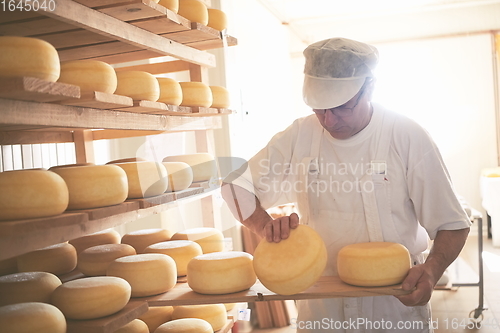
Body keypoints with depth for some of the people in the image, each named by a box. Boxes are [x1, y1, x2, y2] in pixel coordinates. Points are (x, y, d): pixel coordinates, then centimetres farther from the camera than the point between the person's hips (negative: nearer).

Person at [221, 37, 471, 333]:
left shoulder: (408, 137, -11)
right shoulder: (300, 136, -6)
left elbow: (452, 225, -7)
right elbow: (237, 185, 1)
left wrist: (431, 271, -27)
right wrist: (267, 226, -19)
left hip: (395, 303, -1)